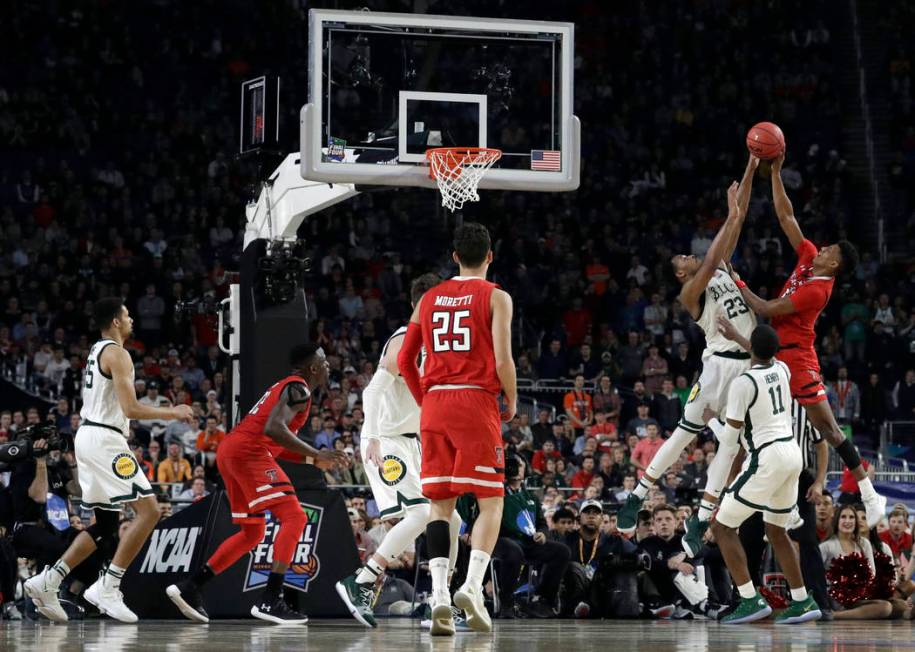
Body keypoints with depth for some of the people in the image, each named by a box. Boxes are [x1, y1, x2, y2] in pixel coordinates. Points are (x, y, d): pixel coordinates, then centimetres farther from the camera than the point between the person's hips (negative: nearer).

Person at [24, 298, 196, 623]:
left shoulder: (97, 351, 19)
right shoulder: (117, 353, -12)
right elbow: (131, 409, -19)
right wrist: (172, 413, -7)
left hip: (89, 436, 10)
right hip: (105, 440, -10)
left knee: (105, 525, 13)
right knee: (148, 510, -12)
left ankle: (46, 582, 7)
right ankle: (106, 587, -16)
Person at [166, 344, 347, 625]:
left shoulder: (284, 386, 26)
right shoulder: (298, 388, -6)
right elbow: (273, 428, -22)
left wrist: (313, 459, 21)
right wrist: (316, 455, -18)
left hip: (228, 452, 10)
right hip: (247, 451, -10)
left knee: (253, 532, 18)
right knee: (294, 517, -10)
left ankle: (187, 589, 15)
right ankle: (270, 601, -20)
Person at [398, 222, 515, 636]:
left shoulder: (429, 299, 14)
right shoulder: (495, 297, 0)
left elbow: (404, 360, 13)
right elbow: (502, 358, -10)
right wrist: (512, 402, 5)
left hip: (435, 404, 4)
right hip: (477, 401, -4)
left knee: (440, 504, 6)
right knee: (490, 500, 2)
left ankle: (439, 595, -9)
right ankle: (472, 586, -17)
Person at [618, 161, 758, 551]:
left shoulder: (723, 270, 16)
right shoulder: (690, 292, -3)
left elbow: (741, 219, 13)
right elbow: (711, 262, -22)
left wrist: (750, 171, 6)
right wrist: (731, 217, -22)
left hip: (748, 365, 6)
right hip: (720, 363, -6)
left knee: (731, 444, 3)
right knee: (685, 433, -2)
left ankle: (699, 523, 6)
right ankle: (636, 498, 10)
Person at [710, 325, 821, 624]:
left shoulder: (743, 383, -14)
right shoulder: (781, 371, 8)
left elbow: (729, 436, -10)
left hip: (767, 458, -8)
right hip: (792, 452, 8)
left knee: (722, 527, 1)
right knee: (776, 530, 23)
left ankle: (751, 600, -9)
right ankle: (802, 602, 19)